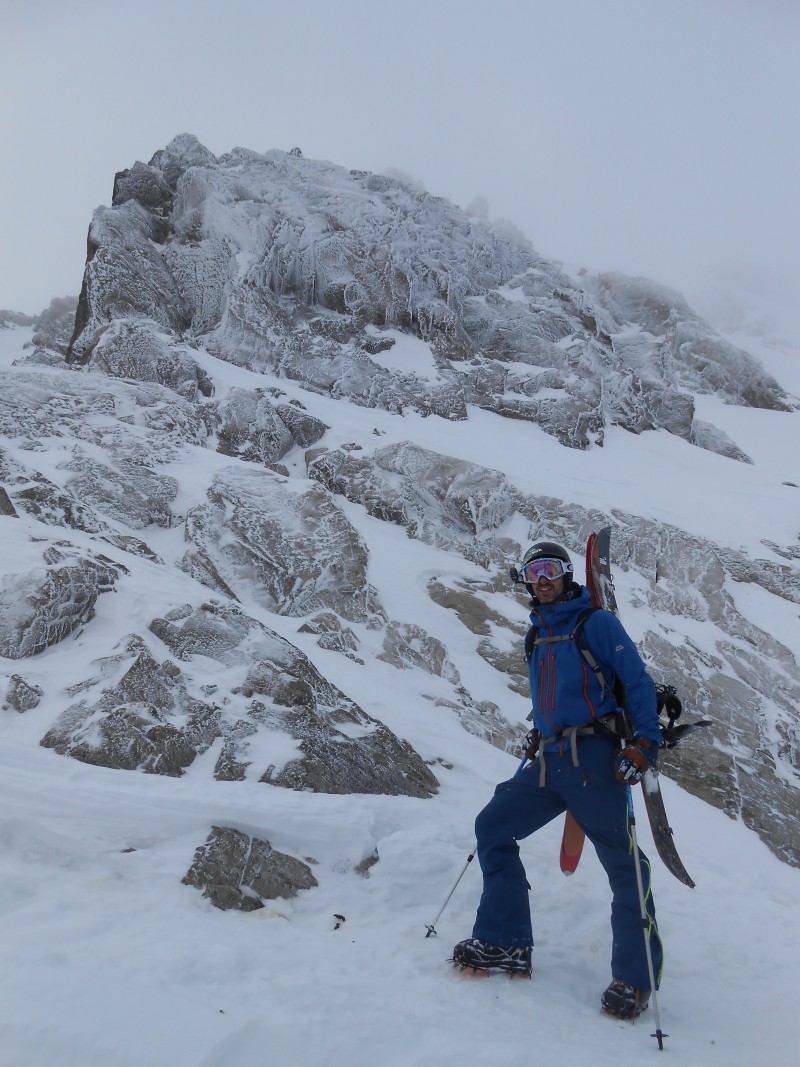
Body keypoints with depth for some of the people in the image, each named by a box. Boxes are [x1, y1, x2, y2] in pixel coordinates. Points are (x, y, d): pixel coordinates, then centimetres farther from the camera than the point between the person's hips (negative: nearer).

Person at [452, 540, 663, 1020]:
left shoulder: (596, 623, -3)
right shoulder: (538, 637, 18)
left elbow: (639, 681, -8)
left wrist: (644, 743, -17)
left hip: (593, 759, -7)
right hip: (548, 762, 8)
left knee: (624, 864, -4)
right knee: (493, 826, 3)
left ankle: (635, 981, 7)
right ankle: (505, 944, 9)